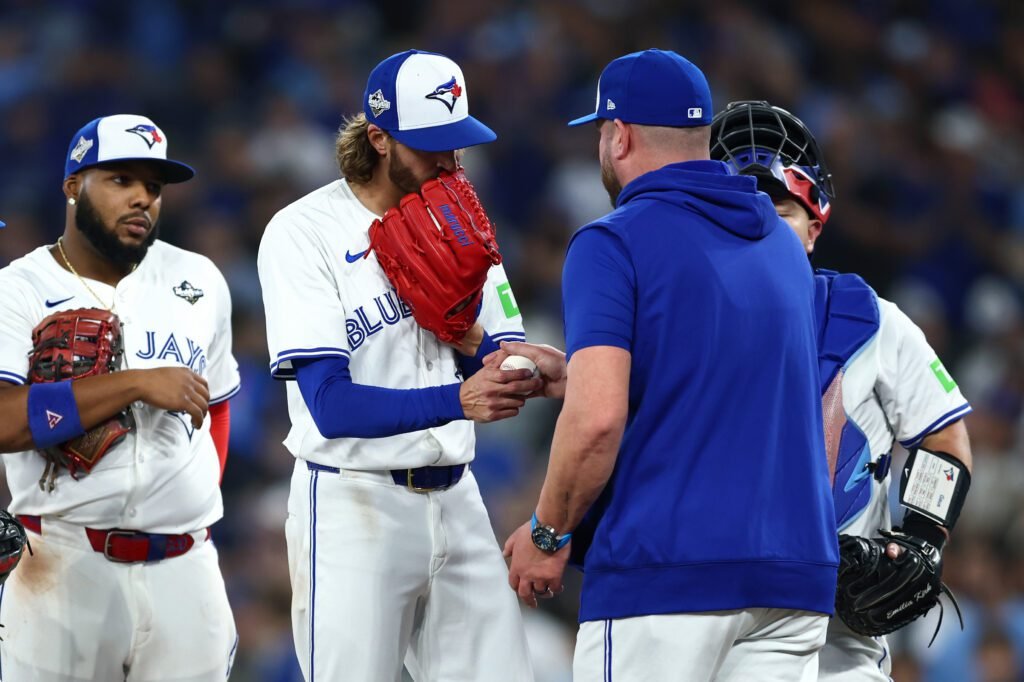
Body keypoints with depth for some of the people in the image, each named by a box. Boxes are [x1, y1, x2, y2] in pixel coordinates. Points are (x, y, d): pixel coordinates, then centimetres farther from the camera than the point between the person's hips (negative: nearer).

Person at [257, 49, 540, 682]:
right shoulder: (303, 233, -10)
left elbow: (506, 378, 8)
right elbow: (331, 406, -19)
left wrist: (467, 338, -14)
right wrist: (457, 401, -32)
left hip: (455, 502, 5)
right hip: (354, 505, -5)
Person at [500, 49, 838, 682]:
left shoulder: (613, 243, -5)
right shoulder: (782, 243, 16)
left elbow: (598, 419, -16)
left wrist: (548, 532, -2)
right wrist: (570, 374, 29)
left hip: (665, 566, -6)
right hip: (795, 572, 6)